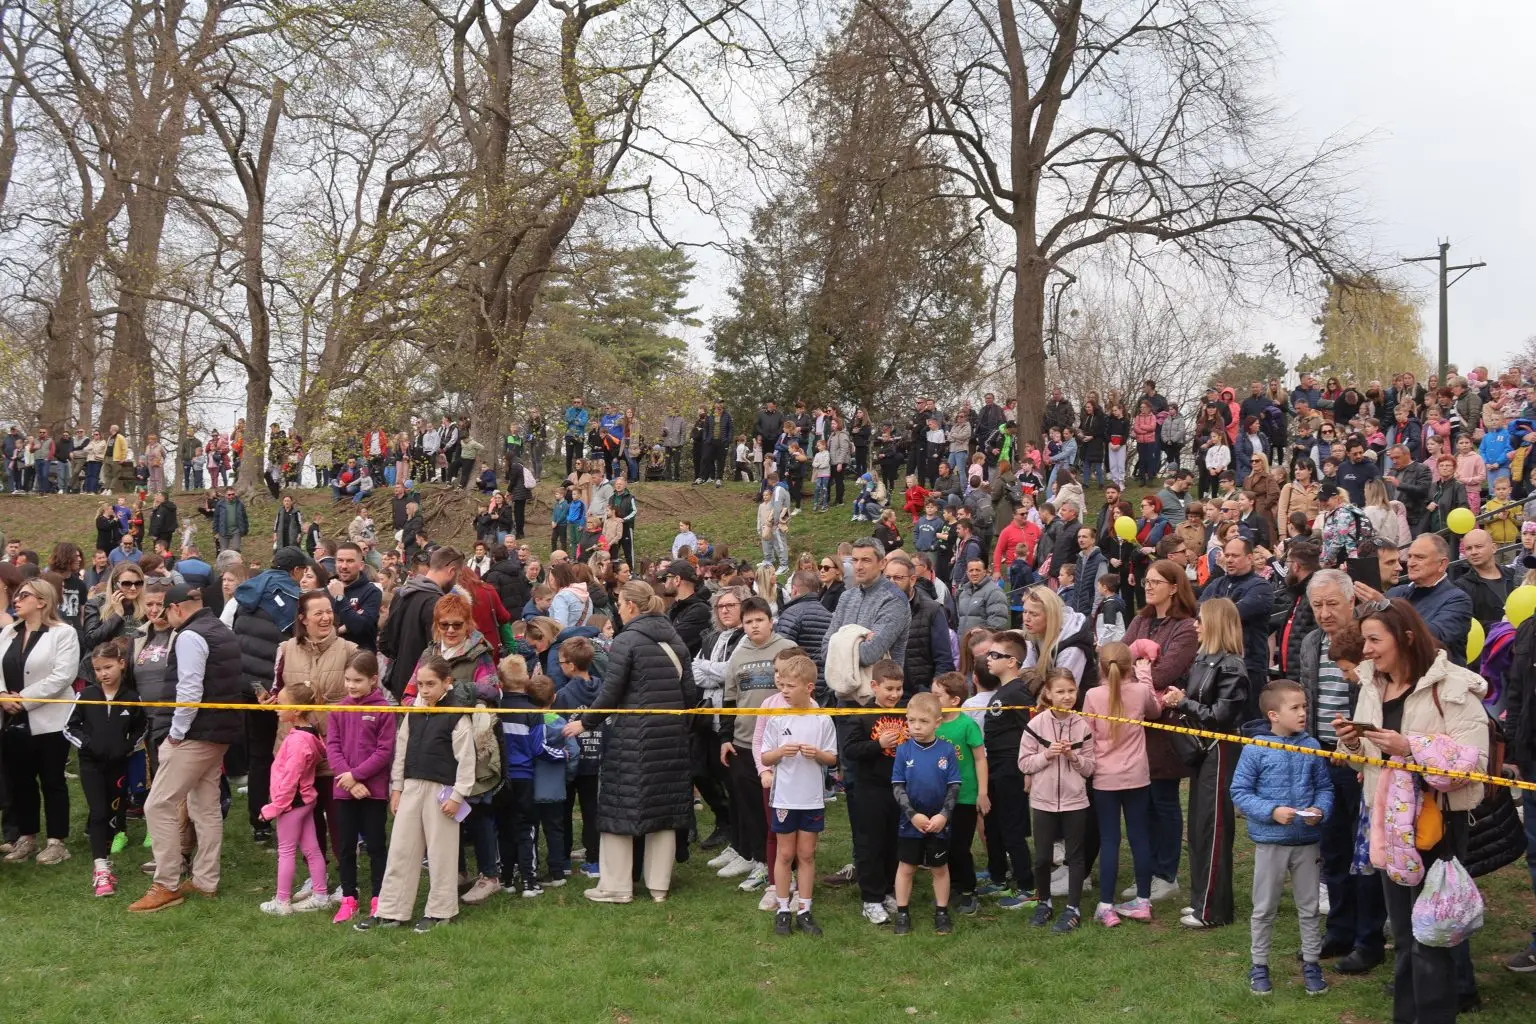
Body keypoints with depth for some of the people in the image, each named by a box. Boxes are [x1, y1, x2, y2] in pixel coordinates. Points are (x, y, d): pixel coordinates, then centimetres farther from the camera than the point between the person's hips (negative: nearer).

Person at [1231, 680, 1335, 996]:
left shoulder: (1312, 747, -3)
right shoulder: (1255, 750, -13)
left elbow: (1325, 787, 5)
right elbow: (1240, 792, -9)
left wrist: (1320, 810, -15)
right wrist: (1272, 811, -20)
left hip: (1307, 841, 3)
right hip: (1270, 841, -3)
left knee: (1309, 907, 14)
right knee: (1264, 908, 10)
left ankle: (1311, 963, 28)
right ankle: (1259, 965, 23)